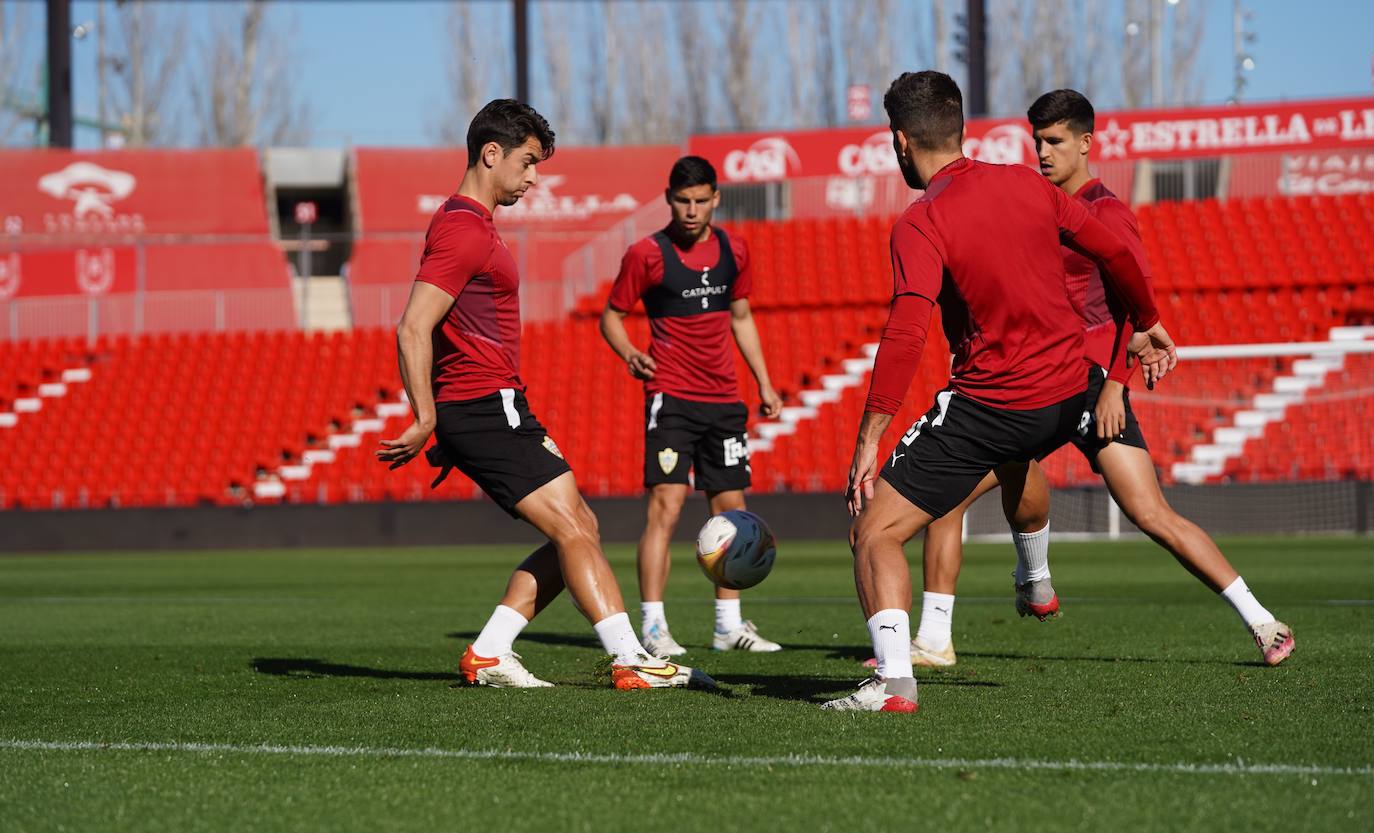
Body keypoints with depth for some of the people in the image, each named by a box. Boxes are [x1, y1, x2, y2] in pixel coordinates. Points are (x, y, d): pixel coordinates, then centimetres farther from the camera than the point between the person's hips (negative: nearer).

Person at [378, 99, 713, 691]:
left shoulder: (466, 222, 20)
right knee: (573, 529, -13)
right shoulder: (464, 231, -13)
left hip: (490, 413, 10)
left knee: (578, 531, 8)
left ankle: (487, 656, 6)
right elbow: (413, 329, -21)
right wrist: (425, 422, -21)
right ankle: (631, 662, -16)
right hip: (487, 409, -10)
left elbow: (434, 327, 27)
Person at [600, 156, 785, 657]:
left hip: (723, 399, 6)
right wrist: (630, 354, -19)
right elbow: (611, 316, 1)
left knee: (731, 508, 8)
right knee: (666, 505, -14)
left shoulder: (732, 250, 8)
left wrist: (764, 384, 16)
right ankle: (652, 628, -12)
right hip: (671, 397, -6)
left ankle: (729, 625, 18)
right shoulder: (647, 254, -6)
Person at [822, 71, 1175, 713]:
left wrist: (868, 441, -25)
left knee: (874, 534, -4)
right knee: (1018, 460, 43)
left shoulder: (920, 227, -15)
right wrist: (1148, 323, 28)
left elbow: (905, 336, -25)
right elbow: (1115, 253, 11)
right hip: (1068, 397, 7)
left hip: (988, 406, -7)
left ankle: (894, 678, -18)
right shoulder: (1025, 185, 3)